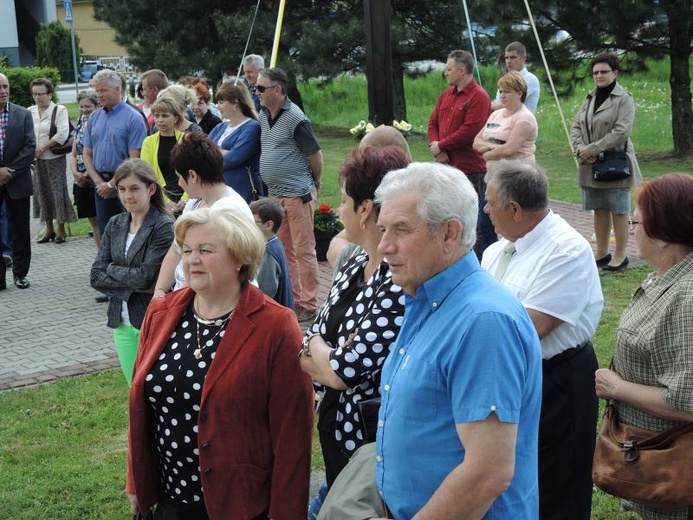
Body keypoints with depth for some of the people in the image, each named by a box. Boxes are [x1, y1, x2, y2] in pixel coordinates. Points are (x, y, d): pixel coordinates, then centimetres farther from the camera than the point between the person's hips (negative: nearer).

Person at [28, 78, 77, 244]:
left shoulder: (59, 110, -5)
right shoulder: (29, 112, 8)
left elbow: (62, 134, -16)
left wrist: (43, 147, -16)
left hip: (54, 159, -4)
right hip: (35, 160, 4)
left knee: (58, 191, -3)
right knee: (42, 192, 8)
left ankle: (61, 229, 6)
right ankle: (48, 229, 18)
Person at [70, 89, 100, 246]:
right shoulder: (80, 127, 13)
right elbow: (74, 154, 15)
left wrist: (88, 173, -17)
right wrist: (75, 172, -3)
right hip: (82, 182, 7)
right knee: (94, 222, 11)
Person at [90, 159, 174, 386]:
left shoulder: (164, 227, -14)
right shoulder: (115, 224, 5)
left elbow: (145, 276, -20)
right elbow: (96, 276, 0)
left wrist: (113, 269, -5)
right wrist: (132, 286, -13)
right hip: (123, 323, 6)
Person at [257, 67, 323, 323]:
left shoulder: (295, 118, -16)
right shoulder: (264, 116, 10)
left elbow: (315, 154, -11)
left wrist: (315, 182, 2)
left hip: (298, 194, -9)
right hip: (275, 194, 9)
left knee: (304, 250, -2)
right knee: (283, 249, 14)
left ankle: (309, 305, 5)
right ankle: (291, 300, 24)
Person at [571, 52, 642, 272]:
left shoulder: (624, 98, -7)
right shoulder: (589, 98, 14)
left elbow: (622, 132, -17)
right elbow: (576, 127, 10)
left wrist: (593, 149, -18)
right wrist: (580, 148, -10)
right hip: (591, 164, 6)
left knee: (618, 210, 0)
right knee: (599, 209, 12)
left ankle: (620, 255, 7)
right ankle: (602, 253, 22)